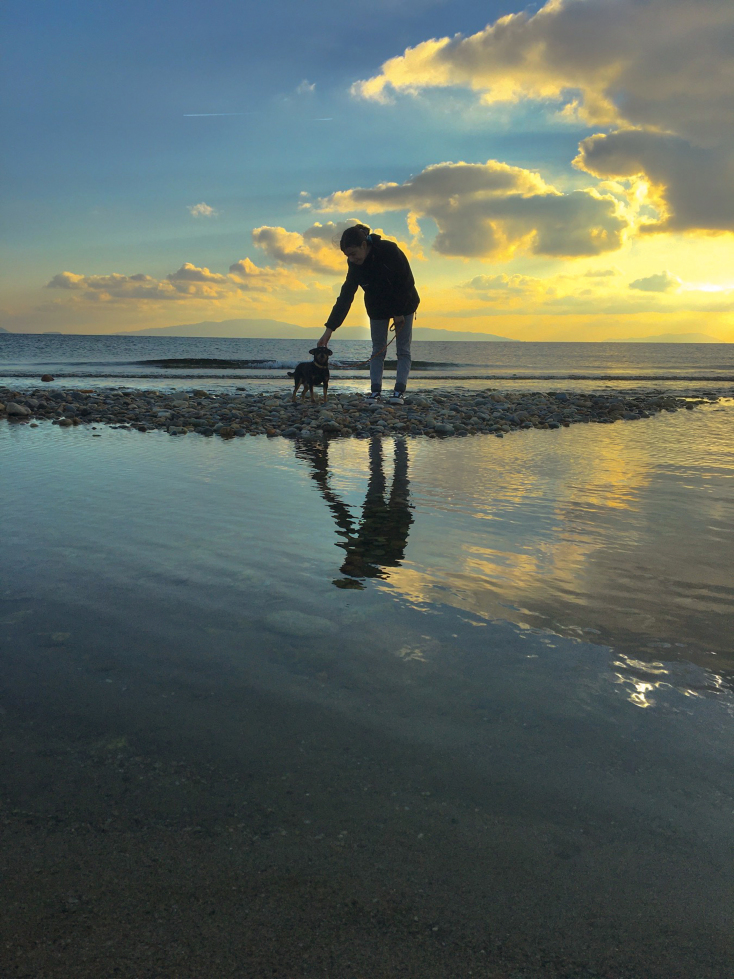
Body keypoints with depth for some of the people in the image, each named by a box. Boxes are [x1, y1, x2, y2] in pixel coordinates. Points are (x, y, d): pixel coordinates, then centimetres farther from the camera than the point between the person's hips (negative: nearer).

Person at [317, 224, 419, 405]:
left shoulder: (390, 250, -30)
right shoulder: (355, 265, -17)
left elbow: (407, 282, -22)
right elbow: (345, 297, -19)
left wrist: (399, 313, -18)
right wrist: (329, 329, -25)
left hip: (404, 304, -4)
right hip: (377, 307, 4)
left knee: (403, 349, -5)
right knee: (378, 349, 1)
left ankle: (399, 392, -7)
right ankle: (375, 391, 1)